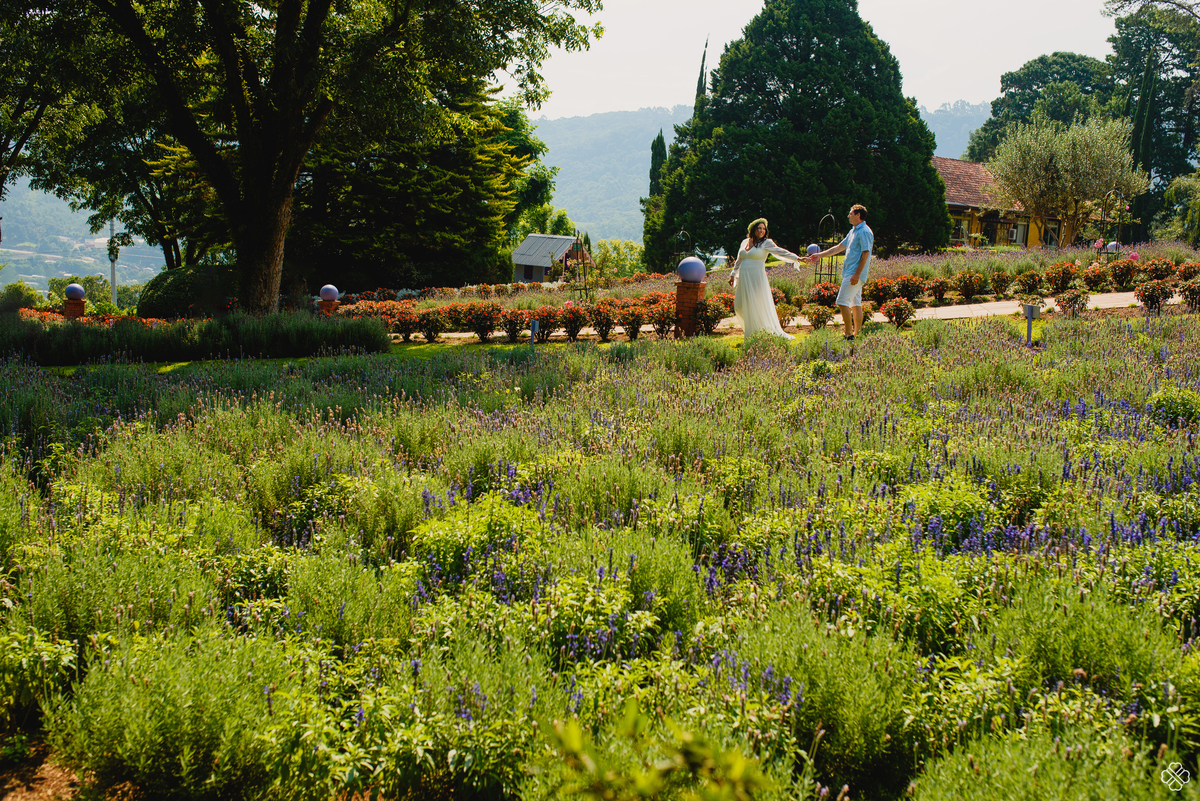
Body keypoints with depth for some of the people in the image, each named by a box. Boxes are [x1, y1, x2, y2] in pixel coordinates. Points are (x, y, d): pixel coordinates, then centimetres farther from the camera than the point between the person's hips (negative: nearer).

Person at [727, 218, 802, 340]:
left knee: (758, 306, -7)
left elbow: (780, 252, -13)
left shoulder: (766, 243, -2)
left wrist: (796, 258, -25)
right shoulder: (745, 242, 13)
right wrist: (733, 274, 25)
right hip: (744, 279, 6)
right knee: (739, 306, 5)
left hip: (757, 279, -5)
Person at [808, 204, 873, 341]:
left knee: (842, 302, -13)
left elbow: (865, 254, -19)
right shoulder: (853, 231, 18)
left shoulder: (865, 232, -13)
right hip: (851, 273, 10)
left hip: (855, 274, -10)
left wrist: (857, 274, -24)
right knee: (855, 303, 10)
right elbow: (840, 247, 26)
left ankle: (849, 334, -12)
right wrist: (820, 255, 27)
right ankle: (857, 333, 12)